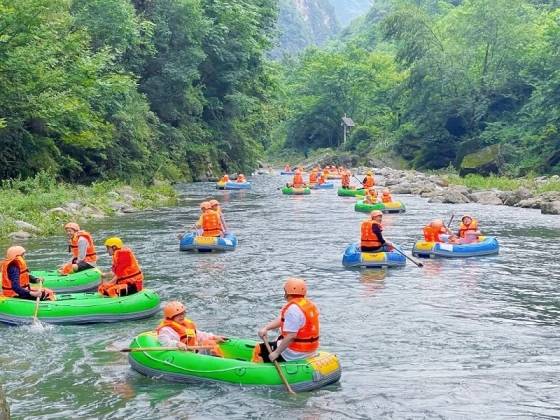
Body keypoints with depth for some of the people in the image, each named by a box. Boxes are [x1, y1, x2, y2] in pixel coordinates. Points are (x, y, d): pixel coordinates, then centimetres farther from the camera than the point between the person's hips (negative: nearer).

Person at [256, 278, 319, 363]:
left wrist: (276, 352, -22)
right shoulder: (308, 304, 8)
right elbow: (281, 319, 9)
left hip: (296, 353, -10)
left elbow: (291, 336, -28)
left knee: (259, 350, 1)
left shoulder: (293, 309, -23)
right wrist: (265, 328, -1)